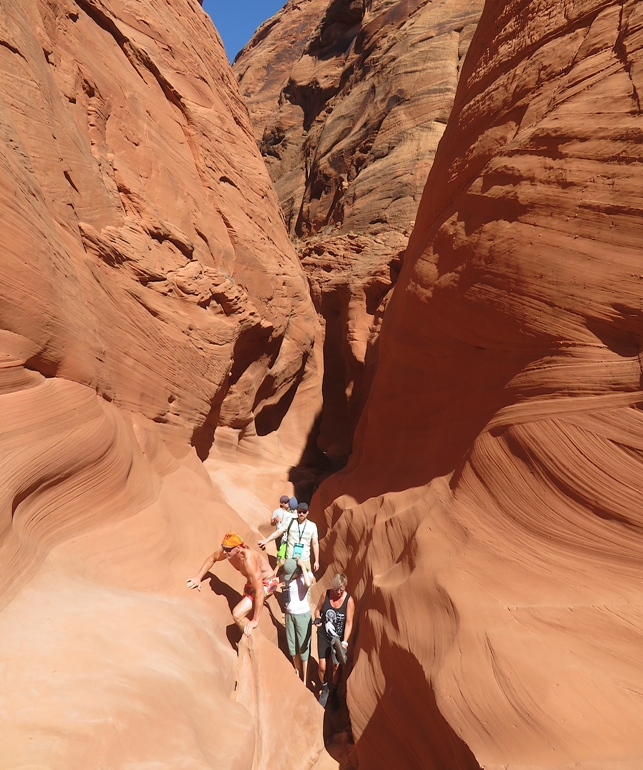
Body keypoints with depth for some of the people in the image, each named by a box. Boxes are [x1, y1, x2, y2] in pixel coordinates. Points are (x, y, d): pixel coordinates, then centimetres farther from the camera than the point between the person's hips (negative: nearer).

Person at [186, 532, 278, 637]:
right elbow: (212, 558, 7)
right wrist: (198, 577, 0)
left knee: (237, 614, -19)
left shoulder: (249, 560, -38)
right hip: (252, 582, 8)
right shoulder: (228, 551, -17)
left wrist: (255, 620, -30)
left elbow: (259, 591, -35)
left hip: (267, 582, -8)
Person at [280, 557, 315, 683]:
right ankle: (297, 675, 38)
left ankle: (304, 681, 22)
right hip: (289, 614, 5)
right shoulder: (285, 577, -5)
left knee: (303, 648, 6)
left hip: (302, 615, -5)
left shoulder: (307, 575, -18)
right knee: (292, 648, 17)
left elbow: (308, 583, -40)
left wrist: (303, 565, -32)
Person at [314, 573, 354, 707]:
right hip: (323, 636, 1)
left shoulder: (349, 601, -19)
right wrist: (318, 619, -20)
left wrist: (344, 642, -21)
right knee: (323, 666, 0)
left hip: (338, 638, -1)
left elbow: (349, 623, -16)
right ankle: (324, 689, 30)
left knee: (336, 666, 13)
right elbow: (317, 610, 0)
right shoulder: (325, 595, -14)